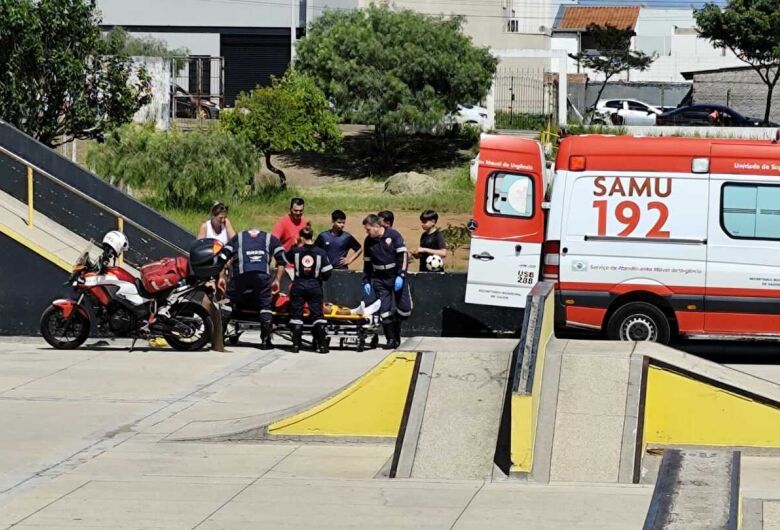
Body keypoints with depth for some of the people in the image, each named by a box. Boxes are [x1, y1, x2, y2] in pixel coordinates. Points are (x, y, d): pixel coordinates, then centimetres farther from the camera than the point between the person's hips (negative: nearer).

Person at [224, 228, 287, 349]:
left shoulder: (237, 238, 29)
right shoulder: (270, 238, 28)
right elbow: (282, 260, 16)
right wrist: (277, 280, 16)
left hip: (241, 274, 0)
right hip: (262, 275, 0)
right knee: (265, 305, 7)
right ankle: (265, 340, 2)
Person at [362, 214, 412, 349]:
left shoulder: (393, 235, -9)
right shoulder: (369, 241, 4)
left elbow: (403, 256, -11)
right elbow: (367, 262, 13)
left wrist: (400, 276, -17)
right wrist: (366, 281, 9)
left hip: (397, 277, -3)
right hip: (379, 279, 3)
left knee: (405, 308, -5)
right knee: (385, 310, -7)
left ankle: (396, 335, 18)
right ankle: (391, 340, 1)